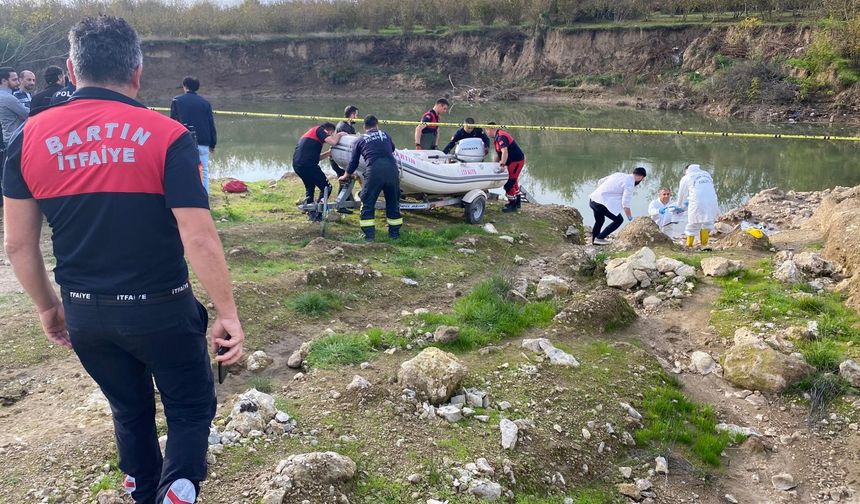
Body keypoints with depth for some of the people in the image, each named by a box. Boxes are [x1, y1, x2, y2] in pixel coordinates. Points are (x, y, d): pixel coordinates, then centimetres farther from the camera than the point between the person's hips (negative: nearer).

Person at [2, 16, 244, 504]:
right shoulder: (167, 135, -13)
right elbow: (199, 239, -17)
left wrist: (48, 306, 17)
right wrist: (229, 314, -8)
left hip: (84, 313, 4)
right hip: (160, 309, -4)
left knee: (130, 410, 25)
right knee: (191, 409, 16)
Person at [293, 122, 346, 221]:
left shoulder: (311, 133, 29)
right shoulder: (319, 130, 3)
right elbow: (333, 142, -13)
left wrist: (329, 153, 21)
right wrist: (339, 134, 6)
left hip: (296, 165, 9)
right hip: (308, 165, -9)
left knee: (310, 187, 29)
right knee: (326, 187, 3)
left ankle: (311, 213, 31)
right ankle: (317, 215, 4)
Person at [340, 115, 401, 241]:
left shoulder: (359, 141, 17)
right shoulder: (385, 135, 22)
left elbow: (353, 162, 24)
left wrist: (346, 176, 41)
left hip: (374, 170, -2)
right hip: (392, 168, 2)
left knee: (368, 203, 10)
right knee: (393, 202, 16)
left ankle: (369, 234, 6)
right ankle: (394, 232, 20)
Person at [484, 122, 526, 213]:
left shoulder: (501, 137, -21)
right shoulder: (497, 137, 12)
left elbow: (505, 152, -34)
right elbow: (498, 153, 15)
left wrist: (503, 164, -38)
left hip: (516, 161, -11)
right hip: (514, 160, 11)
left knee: (509, 182, -8)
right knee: (514, 181, 22)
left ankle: (512, 205, 1)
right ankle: (517, 202, 35)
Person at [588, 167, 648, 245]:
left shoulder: (618, 174, 15)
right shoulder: (629, 184, -8)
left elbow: (600, 182, 20)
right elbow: (625, 204, -10)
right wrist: (630, 219, 2)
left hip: (592, 198, 9)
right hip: (602, 203, -9)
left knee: (599, 221, 28)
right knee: (619, 220, 5)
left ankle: (594, 240, 37)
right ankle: (599, 238, 5)